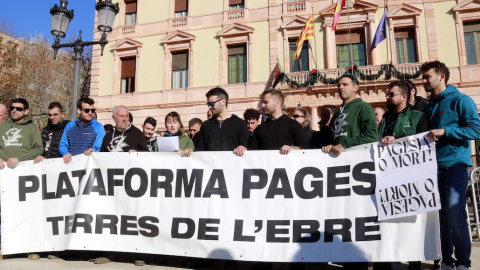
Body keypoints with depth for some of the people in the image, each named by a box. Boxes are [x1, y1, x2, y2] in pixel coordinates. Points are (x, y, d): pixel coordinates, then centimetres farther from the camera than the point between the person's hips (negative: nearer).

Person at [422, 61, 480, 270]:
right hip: (434, 166, 6)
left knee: (455, 215, -8)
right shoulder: (428, 107, 16)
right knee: (441, 216, 8)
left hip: (455, 165, -6)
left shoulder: (460, 100, -3)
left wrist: (445, 131, -19)